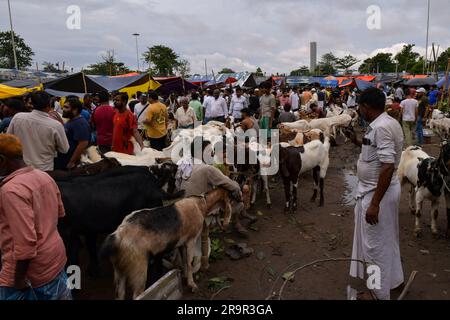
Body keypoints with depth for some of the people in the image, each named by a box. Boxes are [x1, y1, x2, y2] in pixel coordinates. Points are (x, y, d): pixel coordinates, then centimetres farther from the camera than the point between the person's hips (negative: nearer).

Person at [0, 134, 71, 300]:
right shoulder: (45, 176, 1)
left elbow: (25, 242, -27)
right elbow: (60, 213, 15)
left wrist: (18, 281, -17)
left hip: (31, 271, -8)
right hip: (56, 257, 8)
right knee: (59, 295, 21)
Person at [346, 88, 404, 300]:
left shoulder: (381, 128, -24)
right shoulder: (389, 122, 7)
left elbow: (388, 167, -29)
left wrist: (374, 203, -27)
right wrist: (359, 142, 13)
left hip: (377, 192, -10)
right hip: (385, 189, 10)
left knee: (376, 244, 5)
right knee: (387, 239, 25)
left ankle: (380, 293, 23)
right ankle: (393, 279, 44)